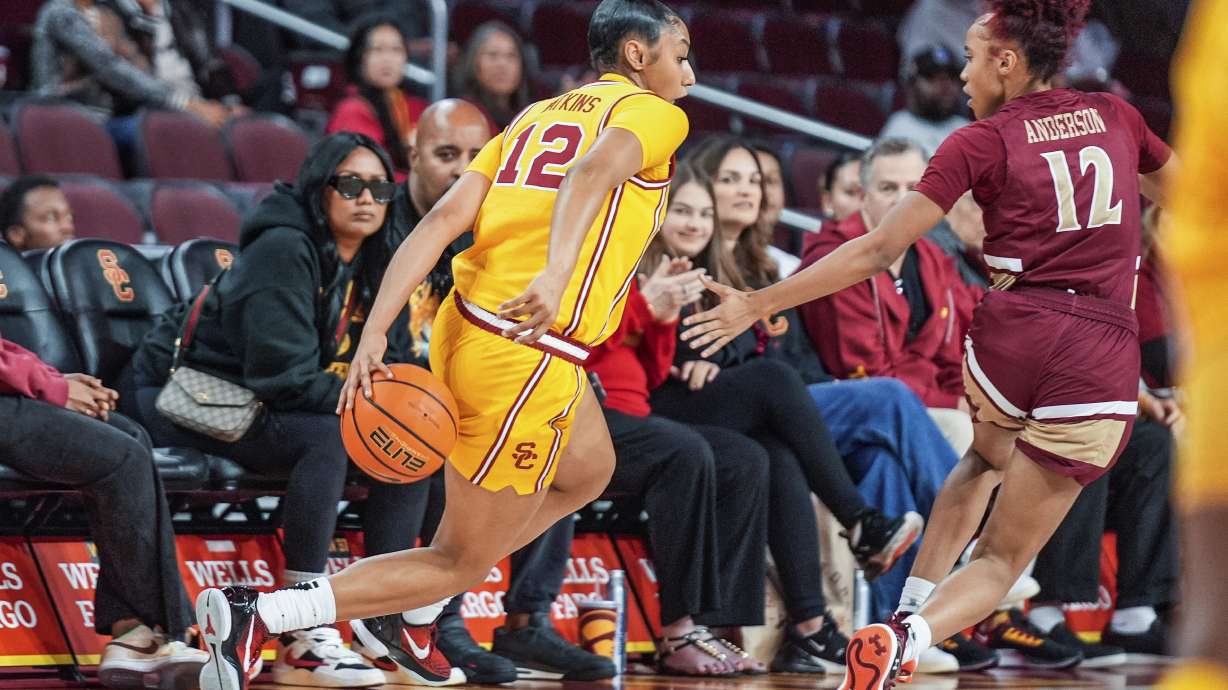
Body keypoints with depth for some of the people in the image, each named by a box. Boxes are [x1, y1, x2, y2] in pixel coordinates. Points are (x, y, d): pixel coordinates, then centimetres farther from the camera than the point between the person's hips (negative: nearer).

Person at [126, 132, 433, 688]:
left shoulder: (373, 266, 5)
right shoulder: (283, 249, -22)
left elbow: (393, 362, 5)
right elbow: (281, 372, -29)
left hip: (259, 408, 9)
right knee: (326, 438, -33)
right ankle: (303, 641, -34)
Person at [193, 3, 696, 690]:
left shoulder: (536, 116, 19)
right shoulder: (654, 115, -2)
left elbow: (441, 220, 5)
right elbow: (594, 173, -27)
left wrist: (375, 335, -2)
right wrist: (556, 274, -43)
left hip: (467, 325, 9)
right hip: (528, 361, -9)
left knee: (589, 471, 32)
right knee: (463, 562, 5)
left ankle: (423, 597, 30)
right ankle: (252, 617, -7)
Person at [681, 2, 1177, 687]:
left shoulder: (983, 143, 1)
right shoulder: (1116, 115, 10)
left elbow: (879, 251, -3)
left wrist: (760, 304, 1)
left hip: (1013, 335, -1)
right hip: (1105, 361, 1)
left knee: (984, 463, 36)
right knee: (1002, 558, 9)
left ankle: (908, 614, 24)